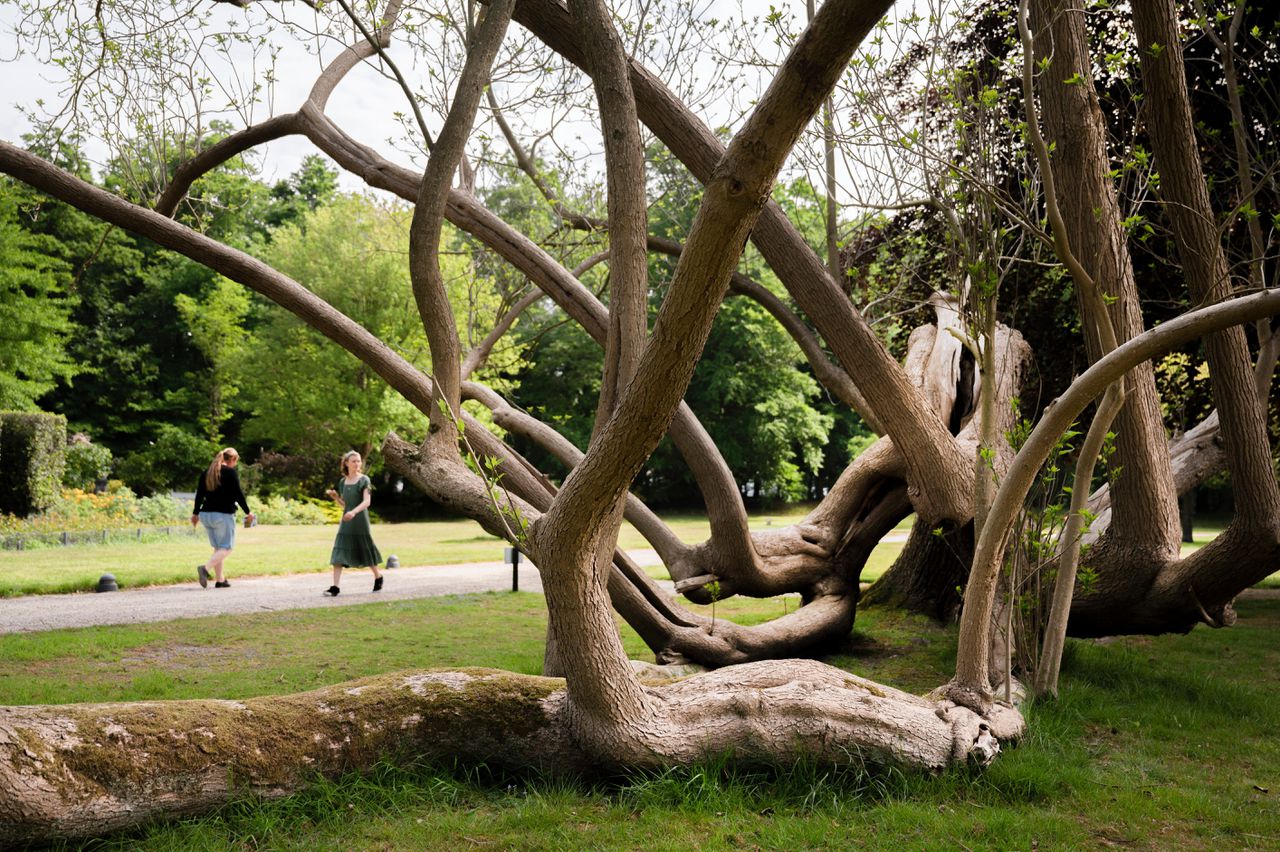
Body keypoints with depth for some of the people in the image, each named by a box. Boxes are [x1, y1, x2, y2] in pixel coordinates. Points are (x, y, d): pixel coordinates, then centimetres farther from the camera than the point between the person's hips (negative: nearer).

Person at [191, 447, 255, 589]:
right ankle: (205, 568, -25)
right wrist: (248, 512, -1)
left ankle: (219, 580, 11)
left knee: (218, 548, 14)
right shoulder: (231, 472, -6)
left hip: (206, 514, 7)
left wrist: (195, 513, 21)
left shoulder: (207, 472, 13)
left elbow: (199, 494, 14)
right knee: (227, 547, -2)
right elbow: (238, 494, -8)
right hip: (223, 515, -7)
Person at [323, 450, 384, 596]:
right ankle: (335, 587, -12)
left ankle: (378, 577, 31)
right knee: (338, 554, -8)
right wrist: (335, 497, -2)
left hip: (360, 520, -4)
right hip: (346, 521, 4)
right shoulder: (343, 482, 10)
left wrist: (354, 511, -32)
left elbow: (367, 501, -16)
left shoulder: (364, 480, -3)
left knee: (366, 550, 7)